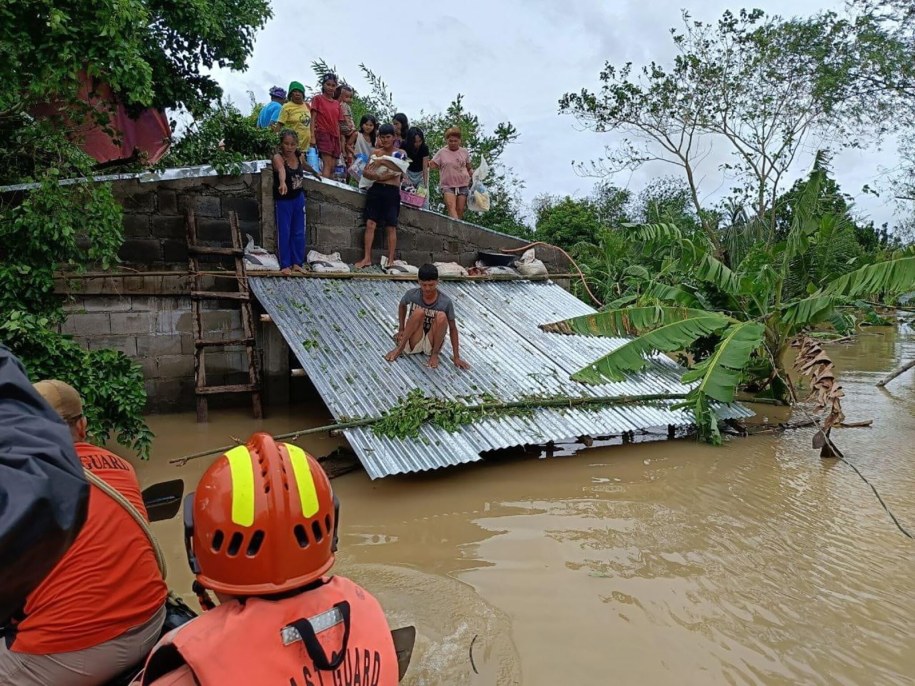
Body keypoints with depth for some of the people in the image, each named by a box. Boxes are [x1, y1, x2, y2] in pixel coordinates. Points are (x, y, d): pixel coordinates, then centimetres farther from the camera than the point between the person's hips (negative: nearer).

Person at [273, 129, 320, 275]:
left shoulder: (300, 156, -5)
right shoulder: (278, 157, -22)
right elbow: (281, 170, -46)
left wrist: (315, 173, 40)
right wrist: (282, 183, -66)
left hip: (298, 198, 6)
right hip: (283, 200, -5)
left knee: (299, 232, 10)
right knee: (284, 233, 0)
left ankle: (297, 262, 21)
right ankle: (285, 265, 8)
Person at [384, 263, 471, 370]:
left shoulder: (446, 302, -15)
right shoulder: (412, 294, -11)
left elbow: (452, 328, -9)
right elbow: (402, 306, 12)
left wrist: (456, 357, -12)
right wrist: (401, 329, 6)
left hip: (432, 344, 0)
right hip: (413, 344, 0)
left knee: (441, 317, -28)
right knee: (419, 312, -27)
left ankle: (434, 354, -12)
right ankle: (399, 348, -19)